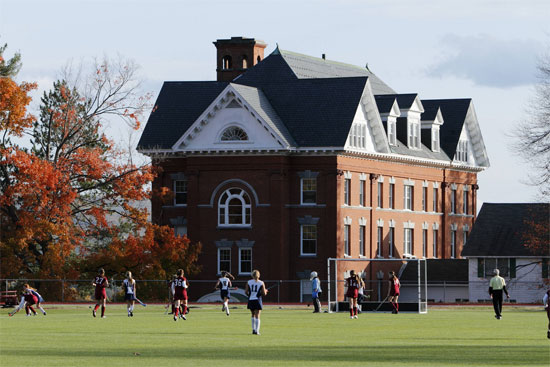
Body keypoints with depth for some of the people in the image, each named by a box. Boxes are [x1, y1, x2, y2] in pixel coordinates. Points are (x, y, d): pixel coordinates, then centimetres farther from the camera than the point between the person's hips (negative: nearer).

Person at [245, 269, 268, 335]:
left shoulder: (249, 282, 1)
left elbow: (246, 292, -3)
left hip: (250, 300, 2)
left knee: (253, 315, 19)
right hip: (257, 301, -2)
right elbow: (264, 293, -6)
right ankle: (257, 330, -6)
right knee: (257, 316, 0)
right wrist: (265, 291, 17)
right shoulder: (261, 283, -3)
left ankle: (253, 329, 18)